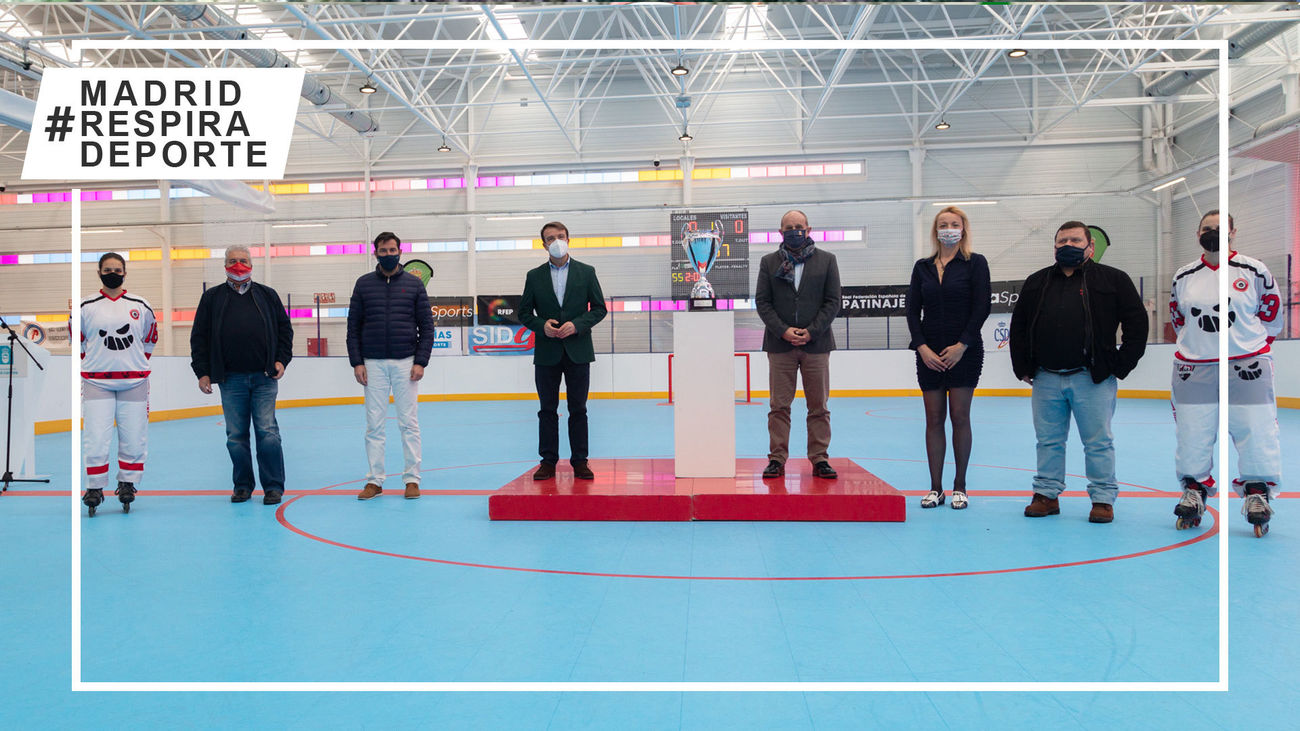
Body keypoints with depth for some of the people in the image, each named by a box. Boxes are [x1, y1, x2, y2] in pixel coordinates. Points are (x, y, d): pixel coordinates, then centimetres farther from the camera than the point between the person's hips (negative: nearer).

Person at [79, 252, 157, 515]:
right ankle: (95, 487, 8)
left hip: (134, 381, 1)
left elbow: (151, 337, 17)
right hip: (97, 382, -1)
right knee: (95, 437, -5)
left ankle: (127, 483, 20)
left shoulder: (141, 306, 5)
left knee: (134, 436, 3)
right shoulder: (86, 307, 2)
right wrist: (91, 363, 7)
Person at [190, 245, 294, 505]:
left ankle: (273, 486, 3)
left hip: (264, 378, -1)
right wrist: (202, 372, 2)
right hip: (231, 380, 1)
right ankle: (242, 486, 18)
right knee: (236, 436, 6)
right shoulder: (212, 298, 10)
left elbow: (284, 328, 13)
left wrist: (282, 359, 1)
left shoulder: (267, 295, 12)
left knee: (268, 432, -4)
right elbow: (199, 337, 9)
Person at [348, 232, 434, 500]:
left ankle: (412, 478, 9)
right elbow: (353, 325, 8)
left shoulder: (414, 284, 6)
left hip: (406, 362, -1)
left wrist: (421, 362, -5)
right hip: (373, 363, 1)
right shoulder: (364, 284, 8)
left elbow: (426, 326, 5)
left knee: (409, 423, 2)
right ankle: (374, 480, 10)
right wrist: (356, 362, -1)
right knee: (374, 424, 3)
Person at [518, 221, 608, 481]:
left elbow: (599, 308, 3)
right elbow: (524, 313, 8)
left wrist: (577, 325, -12)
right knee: (547, 409, 4)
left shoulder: (586, 272, 5)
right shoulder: (534, 276, 7)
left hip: (578, 351, -1)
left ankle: (580, 461, 10)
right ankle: (548, 461, 10)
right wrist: (542, 326, -11)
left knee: (578, 409, 3)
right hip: (547, 352, 1)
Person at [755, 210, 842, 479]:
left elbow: (833, 301, 3)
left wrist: (811, 331, -9)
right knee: (779, 406, 1)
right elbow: (762, 302, 3)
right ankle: (777, 459, 7)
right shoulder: (769, 262, 8)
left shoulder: (826, 260, 7)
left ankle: (819, 459, 12)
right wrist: (784, 331, -10)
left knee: (818, 406, 4)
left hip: (816, 343, 0)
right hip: (780, 344, 0)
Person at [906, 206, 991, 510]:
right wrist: (922, 347, -6)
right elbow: (912, 310, 6)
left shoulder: (975, 263, 2)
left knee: (960, 417, 0)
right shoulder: (923, 267, 10)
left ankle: (959, 486, 9)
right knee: (934, 419, 3)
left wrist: (962, 345, -12)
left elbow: (981, 307, -5)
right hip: (929, 353, 3)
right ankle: (935, 488, 8)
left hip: (964, 351, -3)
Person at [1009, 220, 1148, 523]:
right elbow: (1018, 326, 17)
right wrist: (1022, 368, 10)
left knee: (1098, 442, 2)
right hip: (1046, 379, 4)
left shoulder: (1112, 279, 2)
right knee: (1048, 441, 10)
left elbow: (1137, 322, 1)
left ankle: (1103, 499, 13)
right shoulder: (1037, 282, 12)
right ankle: (1047, 494, 20)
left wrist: (1121, 366, -4)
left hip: (1092, 379, -3)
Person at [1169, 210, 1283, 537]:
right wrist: (1199, 345, 11)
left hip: (1246, 366, -2)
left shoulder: (1254, 271, -1)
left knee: (1255, 431, -2)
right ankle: (1194, 491, 20)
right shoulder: (1183, 277, 7)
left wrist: (1251, 345, 6)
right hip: (1194, 369, 2)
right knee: (1192, 434, 4)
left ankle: (1257, 494, 14)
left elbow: (1271, 315, 7)